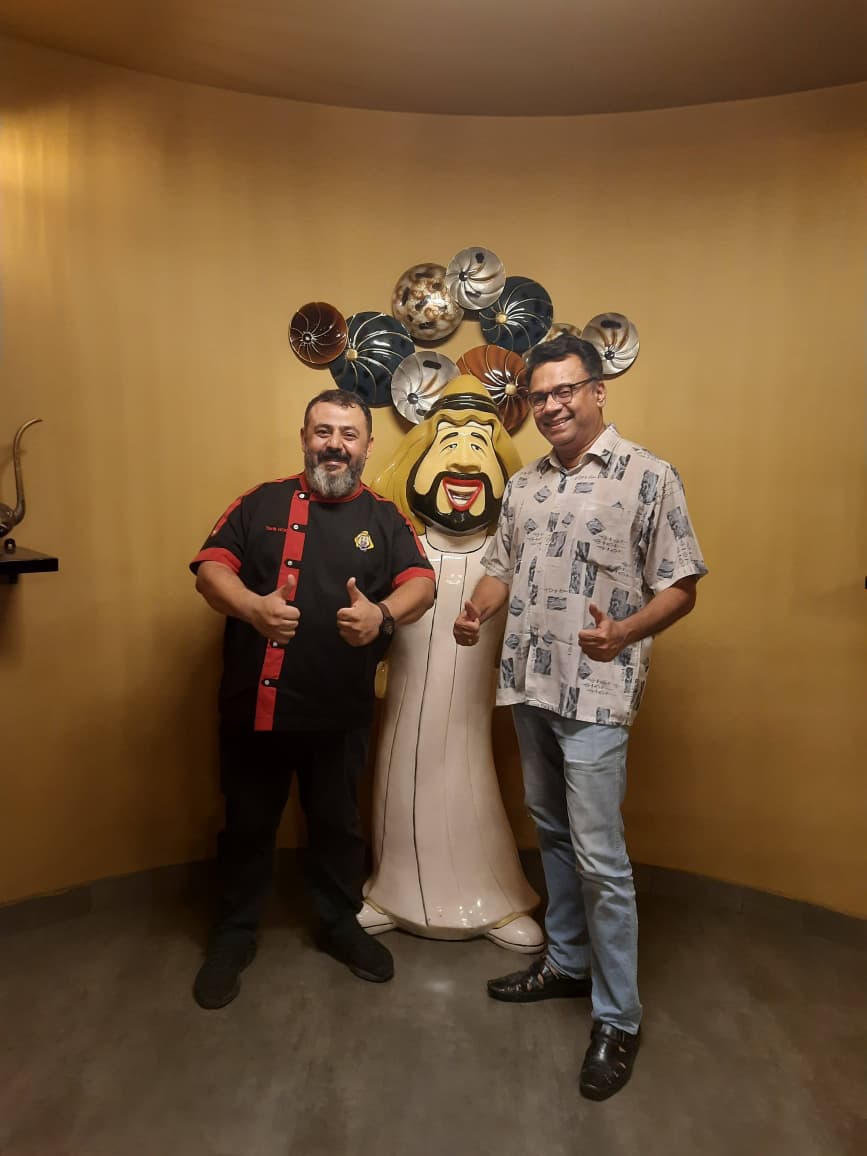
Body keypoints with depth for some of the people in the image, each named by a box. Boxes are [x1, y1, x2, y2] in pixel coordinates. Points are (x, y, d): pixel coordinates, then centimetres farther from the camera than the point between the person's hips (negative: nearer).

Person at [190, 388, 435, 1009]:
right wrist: (251, 605, -28)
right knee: (248, 824, 15)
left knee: (338, 823, 18)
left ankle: (342, 923, 41)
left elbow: (422, 583, -9)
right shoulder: (263, 503, 2)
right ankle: (235, 935, 37)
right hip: (255, 703, 0)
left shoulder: (385, 517, 4)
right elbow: (210, 567, -6)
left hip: (340, 711, 1)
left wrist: (383, 614, -31)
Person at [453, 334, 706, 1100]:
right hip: (528, 686, 7)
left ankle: (618, 1018, 19)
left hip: (595, 695, -6)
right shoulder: (524, 485, 10)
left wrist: (625, 633, -28)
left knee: (599, 857, 0)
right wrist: (478, 609, -4)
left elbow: (680, 587, -10)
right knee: (552, 835, 19)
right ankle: (567, 961, 38)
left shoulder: (649, 478, -9)